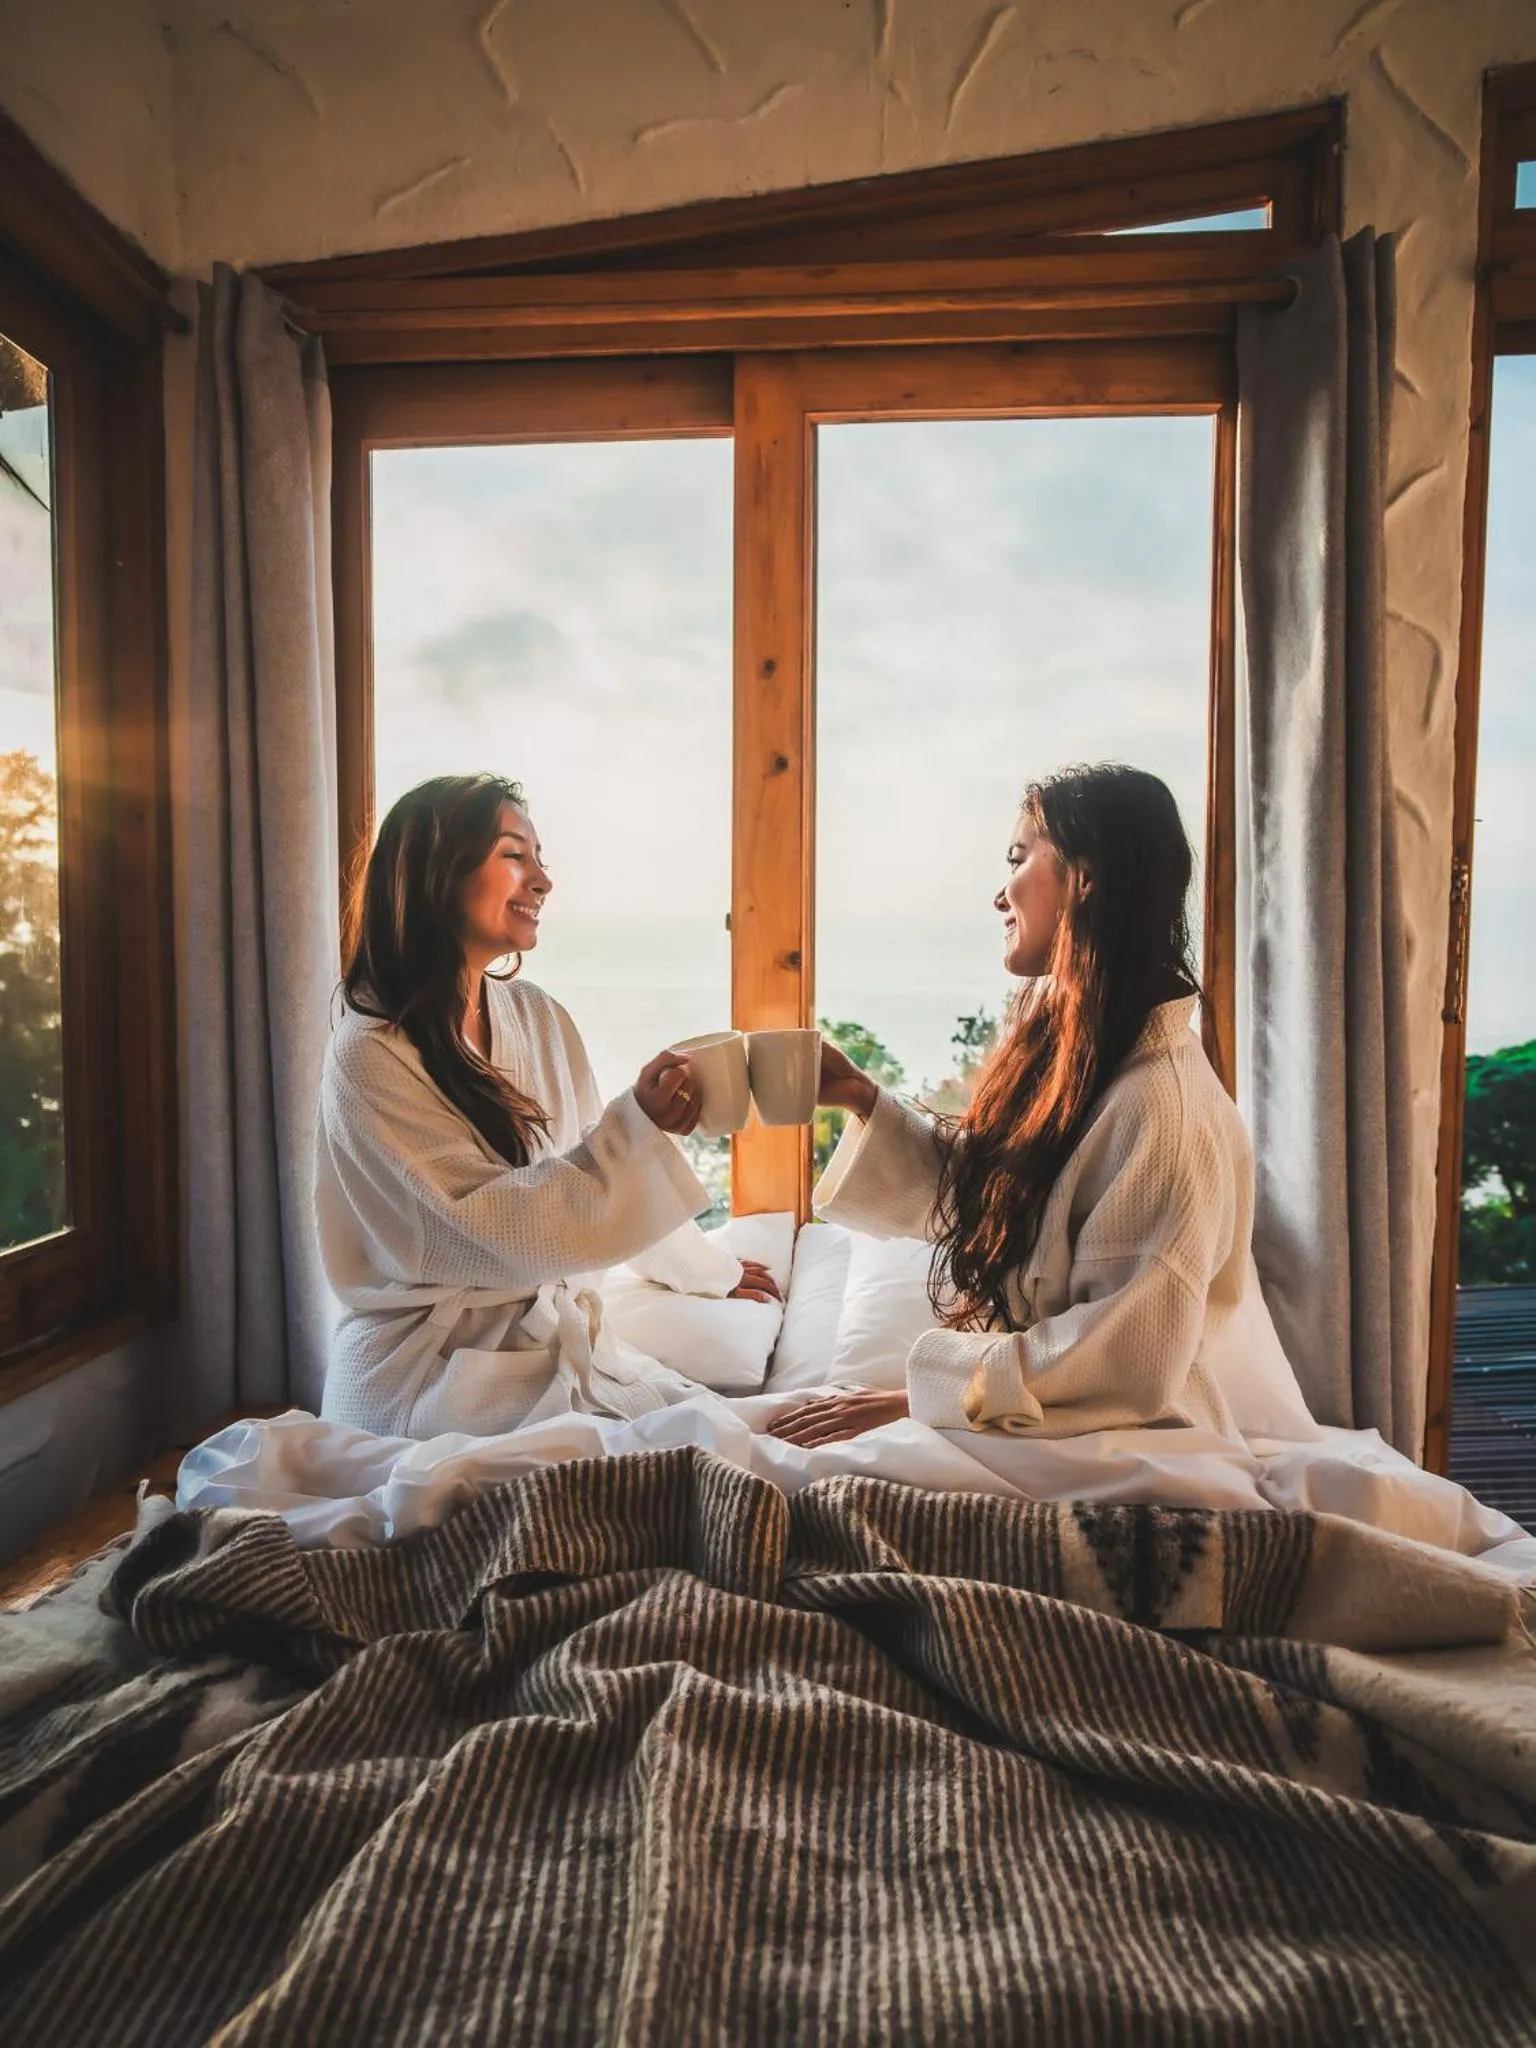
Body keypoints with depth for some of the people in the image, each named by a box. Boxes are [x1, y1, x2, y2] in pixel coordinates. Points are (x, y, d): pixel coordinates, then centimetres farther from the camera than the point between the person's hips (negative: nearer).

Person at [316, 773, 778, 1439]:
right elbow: (492, 1223, -21)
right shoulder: (370, 1055, -16)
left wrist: (712, 1268, 23)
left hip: (560, 1333, 6)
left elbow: (607, 1179, 14)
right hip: (434, 1372, -6)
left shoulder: (537, 1016, 4)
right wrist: (637, 1127, -30)